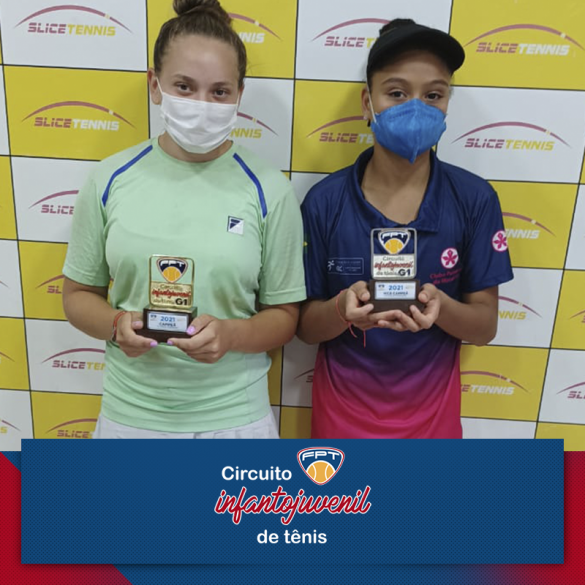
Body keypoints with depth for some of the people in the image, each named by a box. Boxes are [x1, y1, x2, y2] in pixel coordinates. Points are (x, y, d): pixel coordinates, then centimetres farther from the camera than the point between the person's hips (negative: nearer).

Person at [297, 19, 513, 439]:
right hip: (343, 410, 0)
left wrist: (441, 306, -27)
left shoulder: (475, 199, -11)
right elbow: (305, 326, -8)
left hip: (429, 413, 1)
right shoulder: (325, 201, -13)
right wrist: (342, 309, -29)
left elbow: (485, 326, -7)